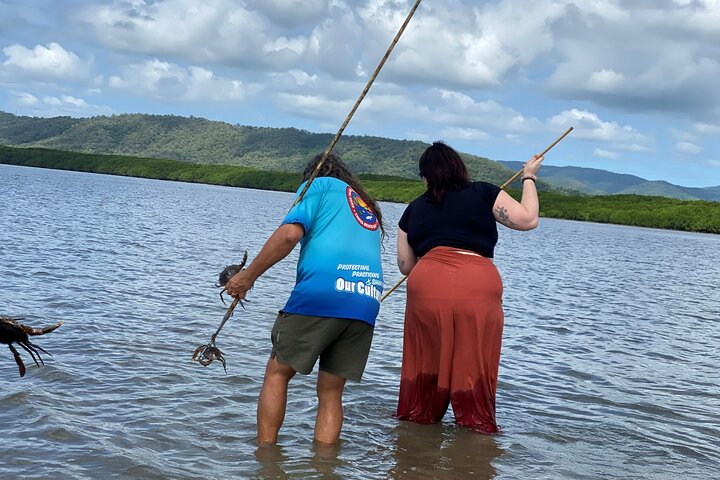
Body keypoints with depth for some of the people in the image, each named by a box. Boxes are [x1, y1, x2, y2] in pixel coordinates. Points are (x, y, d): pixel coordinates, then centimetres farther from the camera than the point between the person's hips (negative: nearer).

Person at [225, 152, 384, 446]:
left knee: (278, 372, 9)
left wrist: (248, 276, 0)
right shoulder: (370, 209, 33)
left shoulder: (319, 185, 13)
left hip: (321, 291, -6)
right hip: (367, 303, 6)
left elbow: (289, 234, -5)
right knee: (331, 393, 12)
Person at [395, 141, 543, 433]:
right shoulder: (483, 193, 12)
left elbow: (405, 265, 22)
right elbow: (528, 219, 9)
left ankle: (415, 419, 23)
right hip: (479, 289, -2)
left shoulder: (414, 209, 20)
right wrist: (529, 179, 23)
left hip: (427, 288, 2)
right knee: (474, 365, 6)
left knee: (425, 362, 14)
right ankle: (477, 426, 11)